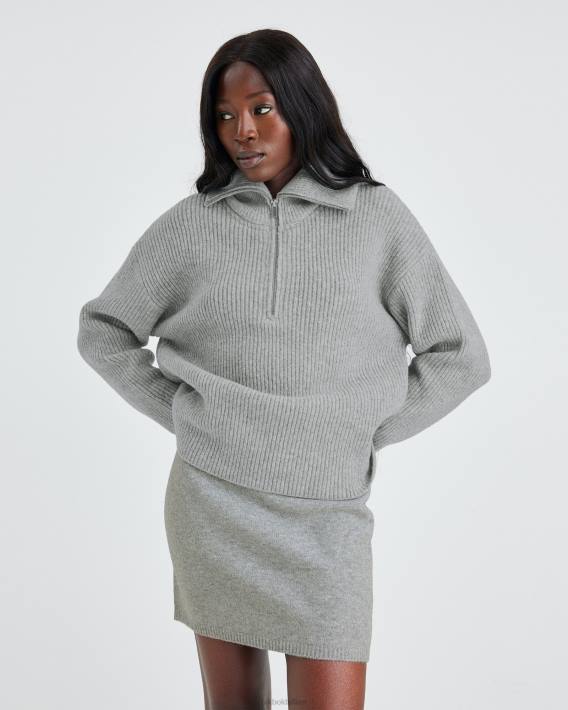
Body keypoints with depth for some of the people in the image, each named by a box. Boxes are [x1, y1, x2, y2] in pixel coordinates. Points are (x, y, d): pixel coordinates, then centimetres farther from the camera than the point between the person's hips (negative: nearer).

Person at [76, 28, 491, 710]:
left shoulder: (377, 217, -1)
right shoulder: (190, 223, 2)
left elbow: (459, 355, 2)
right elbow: (102, 330, 13)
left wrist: (367, 436, 1)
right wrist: (182, 414, 4)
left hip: (327, 510, -1)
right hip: (210, 501, 2)